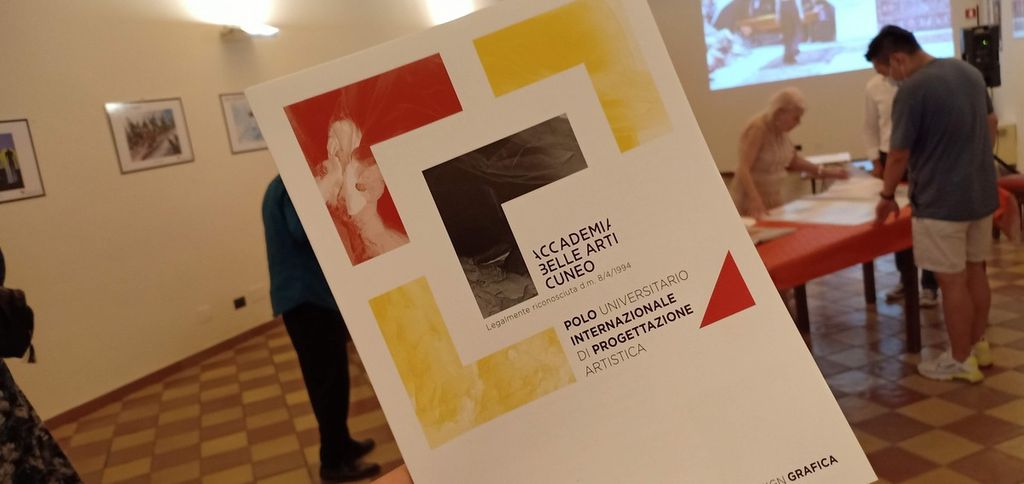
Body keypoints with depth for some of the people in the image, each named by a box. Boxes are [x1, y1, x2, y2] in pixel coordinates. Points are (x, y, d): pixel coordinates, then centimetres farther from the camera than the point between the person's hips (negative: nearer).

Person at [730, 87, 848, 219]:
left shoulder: (781, 129, 4)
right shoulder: (757, 129, -19)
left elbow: (792, 160, 20)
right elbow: (743, 169, -29)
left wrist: (823, 171, 11)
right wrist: (755, 200, -42)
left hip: (773, 200, 8)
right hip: (750, 204, -8)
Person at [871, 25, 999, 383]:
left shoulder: (912, 90, -20)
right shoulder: (969, 71, 6)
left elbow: (899, 154, -15)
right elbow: (990, 125, 17)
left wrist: (887, 196, -1)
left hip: (940, 202, -8)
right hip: (982, 193, 9)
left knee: (952, 281, 1)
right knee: (975, 272, 18)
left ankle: (961, 361, 12)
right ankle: (979, 345, 31)